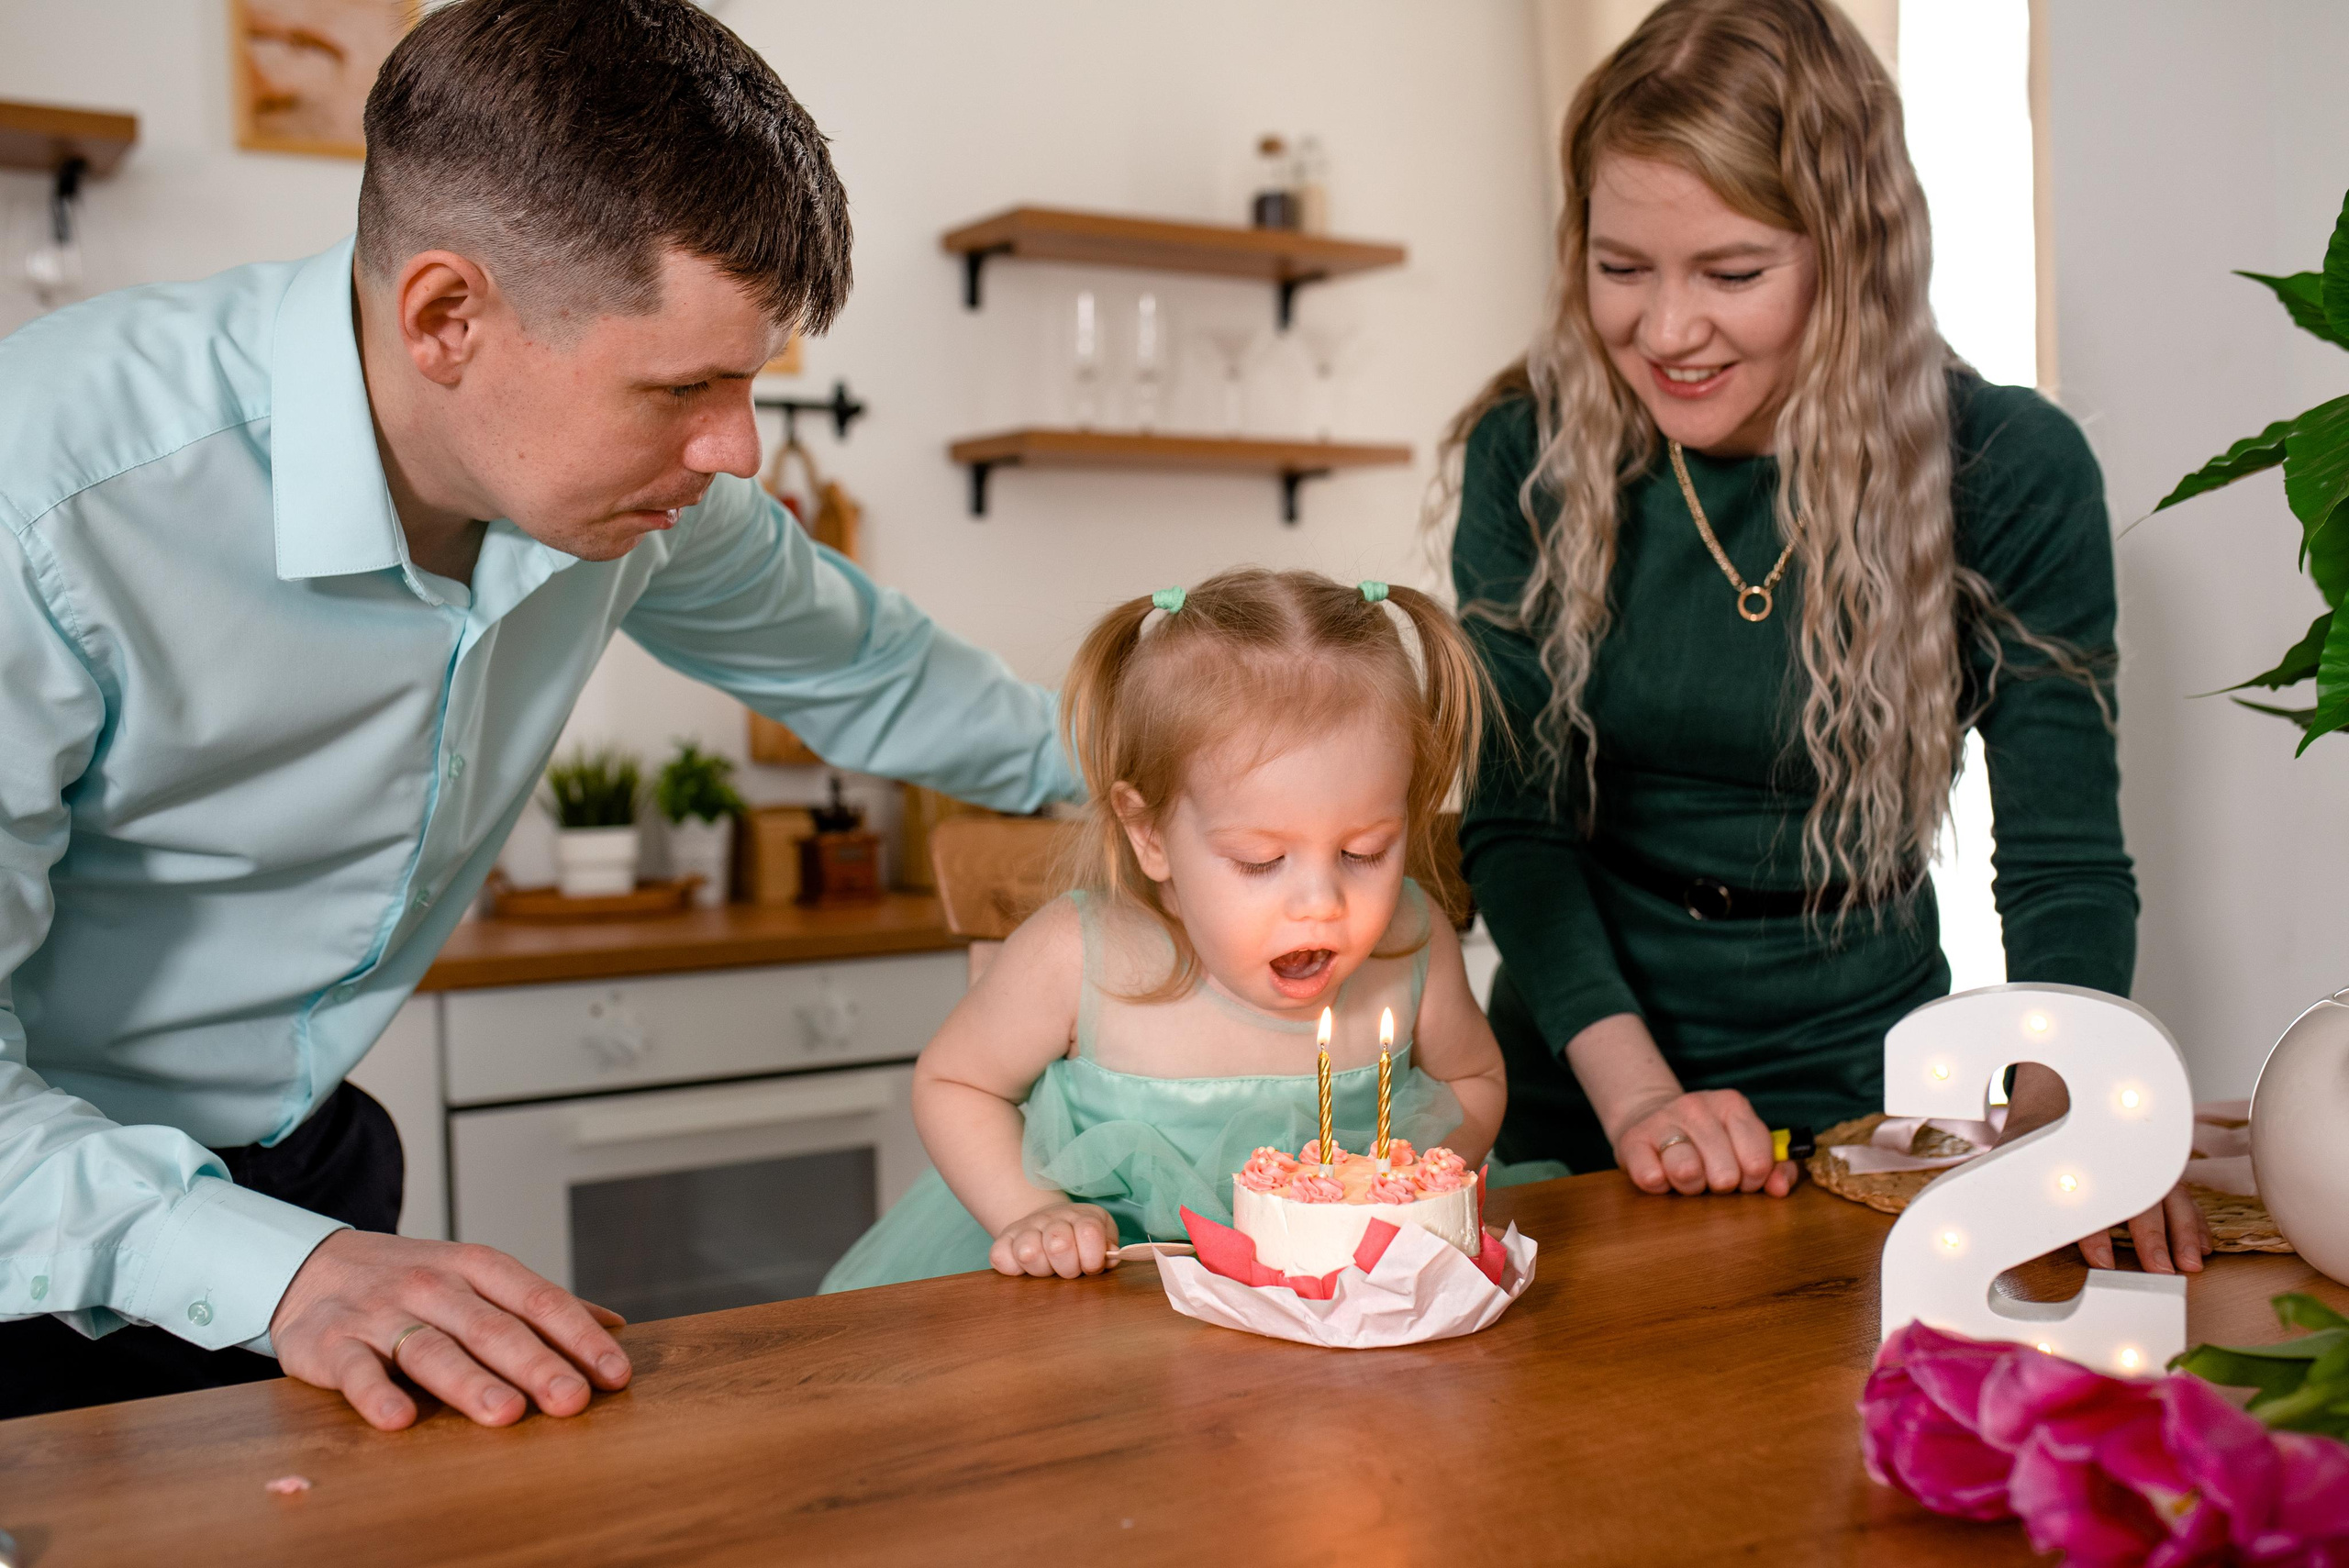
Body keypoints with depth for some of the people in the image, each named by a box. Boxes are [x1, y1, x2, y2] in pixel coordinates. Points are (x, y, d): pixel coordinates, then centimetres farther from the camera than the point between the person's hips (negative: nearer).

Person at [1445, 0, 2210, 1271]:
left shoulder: (2011, 470, -10)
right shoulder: (1528, 456, -8)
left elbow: (2065, 861, -7)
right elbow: (1513, 817, -7)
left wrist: (2054, 1114, -25)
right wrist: (1634, 1086, -21)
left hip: (1862, 1076, 0)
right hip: (1581, 1090, 0)